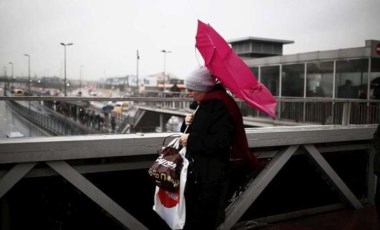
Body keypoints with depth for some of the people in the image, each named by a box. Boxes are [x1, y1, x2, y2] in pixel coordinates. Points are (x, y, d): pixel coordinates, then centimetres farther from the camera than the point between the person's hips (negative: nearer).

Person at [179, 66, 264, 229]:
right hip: (197, 169, 9)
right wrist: (188, 123, 2)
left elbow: (221, 142, -26)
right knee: (192, 211, 17)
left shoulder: (220, 106, -18)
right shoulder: (203, 104, 13)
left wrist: (191, 140, -20)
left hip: (212, 174, -9)